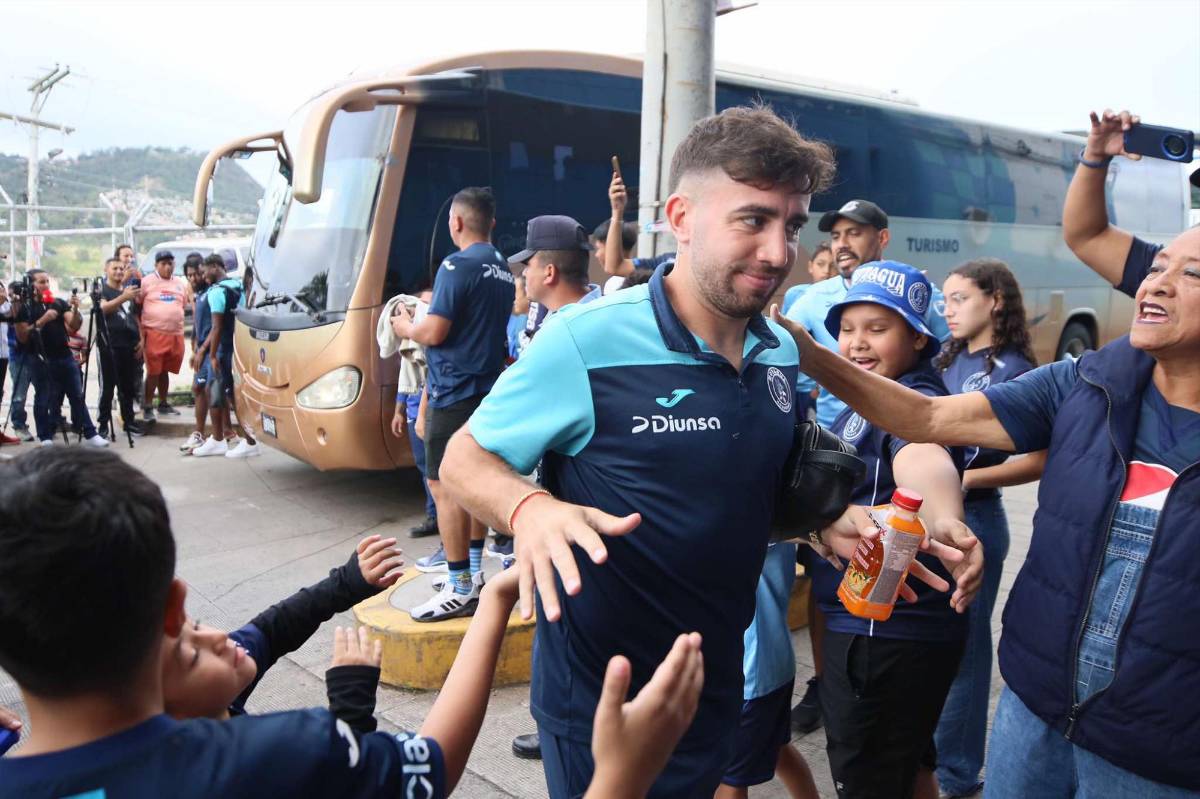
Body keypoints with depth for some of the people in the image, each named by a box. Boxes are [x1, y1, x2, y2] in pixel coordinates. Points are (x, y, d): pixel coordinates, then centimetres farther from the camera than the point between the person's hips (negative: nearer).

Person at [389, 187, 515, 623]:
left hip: (454, 393, -9)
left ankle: (461, 591, -2)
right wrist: (424, 319, 25)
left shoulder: (457, 266, -15)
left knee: (444, 487, -4)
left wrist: (406, 327, 2)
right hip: (487, 388, 9)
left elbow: (435, 332, -19)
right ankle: (474, 573, 26)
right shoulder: (504, 269, 11)